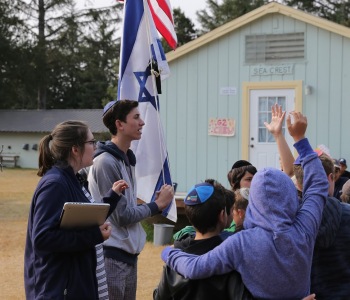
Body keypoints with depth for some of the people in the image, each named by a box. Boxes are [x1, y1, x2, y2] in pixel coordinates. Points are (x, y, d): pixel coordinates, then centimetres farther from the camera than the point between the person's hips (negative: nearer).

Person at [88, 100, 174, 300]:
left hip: (129, 253, 9)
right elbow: (122, 215, -17)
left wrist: (154, 203, 0)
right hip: (112, 255, -9)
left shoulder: (127, 158, 13)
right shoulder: (106, 162, -17)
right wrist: (157, 205, -7)